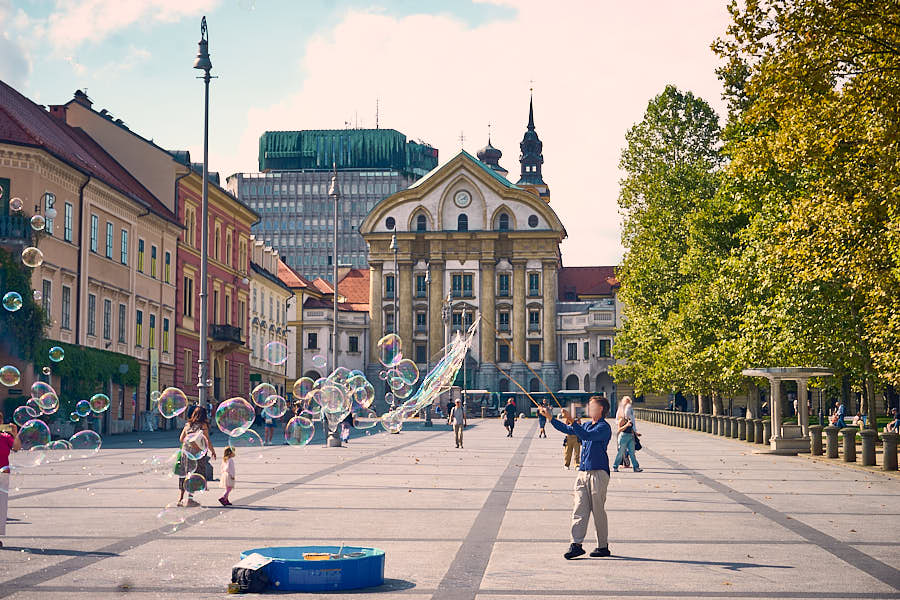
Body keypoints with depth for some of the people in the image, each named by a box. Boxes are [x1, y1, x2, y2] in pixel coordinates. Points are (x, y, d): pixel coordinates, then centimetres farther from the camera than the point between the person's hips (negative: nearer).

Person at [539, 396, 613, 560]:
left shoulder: (604, 427, -8)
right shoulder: (587, 425, 18)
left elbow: (586, 436, -23)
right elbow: (567, 429, 25)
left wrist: (571, 420, -28)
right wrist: (550, 417, 18)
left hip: (598, 473, -7)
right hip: (583, 472, 7)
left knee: (598, 511, -2)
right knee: (579, 509, -2)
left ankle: (603, 547, 8)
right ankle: (576, 545, -6)